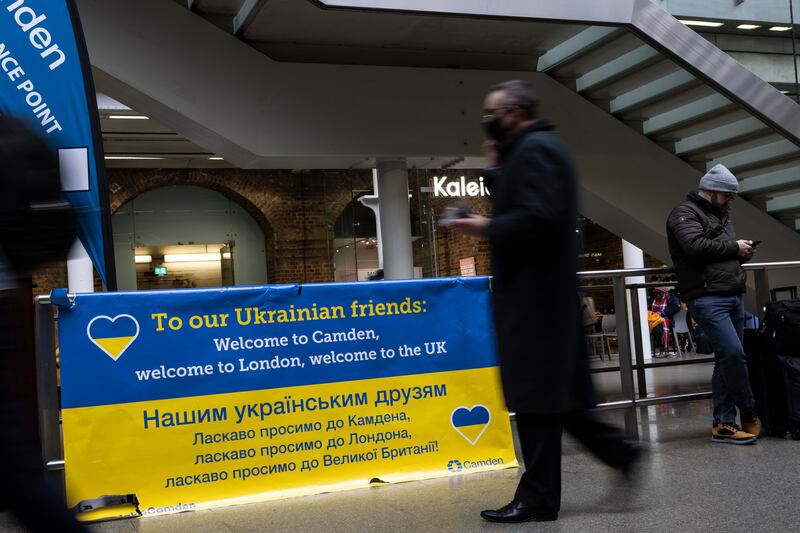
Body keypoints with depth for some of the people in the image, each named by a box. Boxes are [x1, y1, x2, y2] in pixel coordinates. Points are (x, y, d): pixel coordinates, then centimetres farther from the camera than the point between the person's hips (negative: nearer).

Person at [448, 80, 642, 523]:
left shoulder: (534, 149, -13)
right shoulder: (535, 147, 20)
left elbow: (536, 217, -25)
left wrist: (486, 228, -14)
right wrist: (496, 169, 13)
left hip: (532, 292, -10)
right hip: (544, 289, 10)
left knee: (534, 395, -4)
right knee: (551, 389, 15)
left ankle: (538, 496, 5)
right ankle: (616, 448, 20)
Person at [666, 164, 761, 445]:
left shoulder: (720, 215, 26)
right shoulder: (684, 213, -3)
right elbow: (696, 246, -20)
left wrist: (743, 252, 10)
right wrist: (733, 247, -9)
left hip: (733, 296, 9)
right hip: (707, 298, -9)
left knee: (727, 359, 5)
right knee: (733, 353, -17)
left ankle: (723, 424, 8)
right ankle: (748, 412, 2)